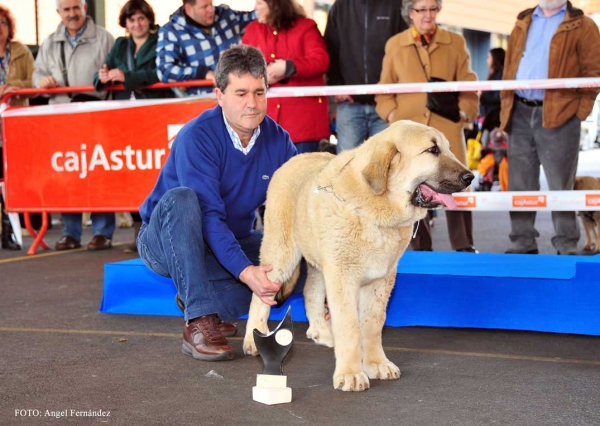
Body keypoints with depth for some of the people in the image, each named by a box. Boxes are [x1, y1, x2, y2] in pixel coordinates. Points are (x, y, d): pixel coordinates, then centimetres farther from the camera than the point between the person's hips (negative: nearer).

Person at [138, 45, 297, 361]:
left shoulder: (278, 141, -7)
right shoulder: (198, 137, -23)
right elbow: (209, 215, -31)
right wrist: (244, 271, -44)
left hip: (230, 241, 5)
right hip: (166, 241, -5)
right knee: (180, 199, -37)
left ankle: (203, 302, -13)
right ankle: (200, 322, -38)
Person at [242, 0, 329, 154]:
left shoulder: (306, 27, 3)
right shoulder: (252, 30, 14)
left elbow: (321, 61, -10)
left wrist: (288, 67, -22)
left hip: (302, 114, -3)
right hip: (265, 114, 3)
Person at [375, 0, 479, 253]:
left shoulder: (455, 43, 10)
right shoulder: (394, 45, 9)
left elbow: (467, 85, 10)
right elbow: (385, 89, 12)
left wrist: (464, 111, -4)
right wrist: (391, 114, -3)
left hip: (447, 127, 0)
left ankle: (464, 247, 6)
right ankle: (420, 249, 11)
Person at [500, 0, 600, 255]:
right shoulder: (523, 24, 17)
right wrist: (506, 107, 10)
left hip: (558, 116, -5)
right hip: (520, 114, 5)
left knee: (560, 185, 0)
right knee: (520, 184, 9)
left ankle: (566, 245, 8)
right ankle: (522, 241, 18)